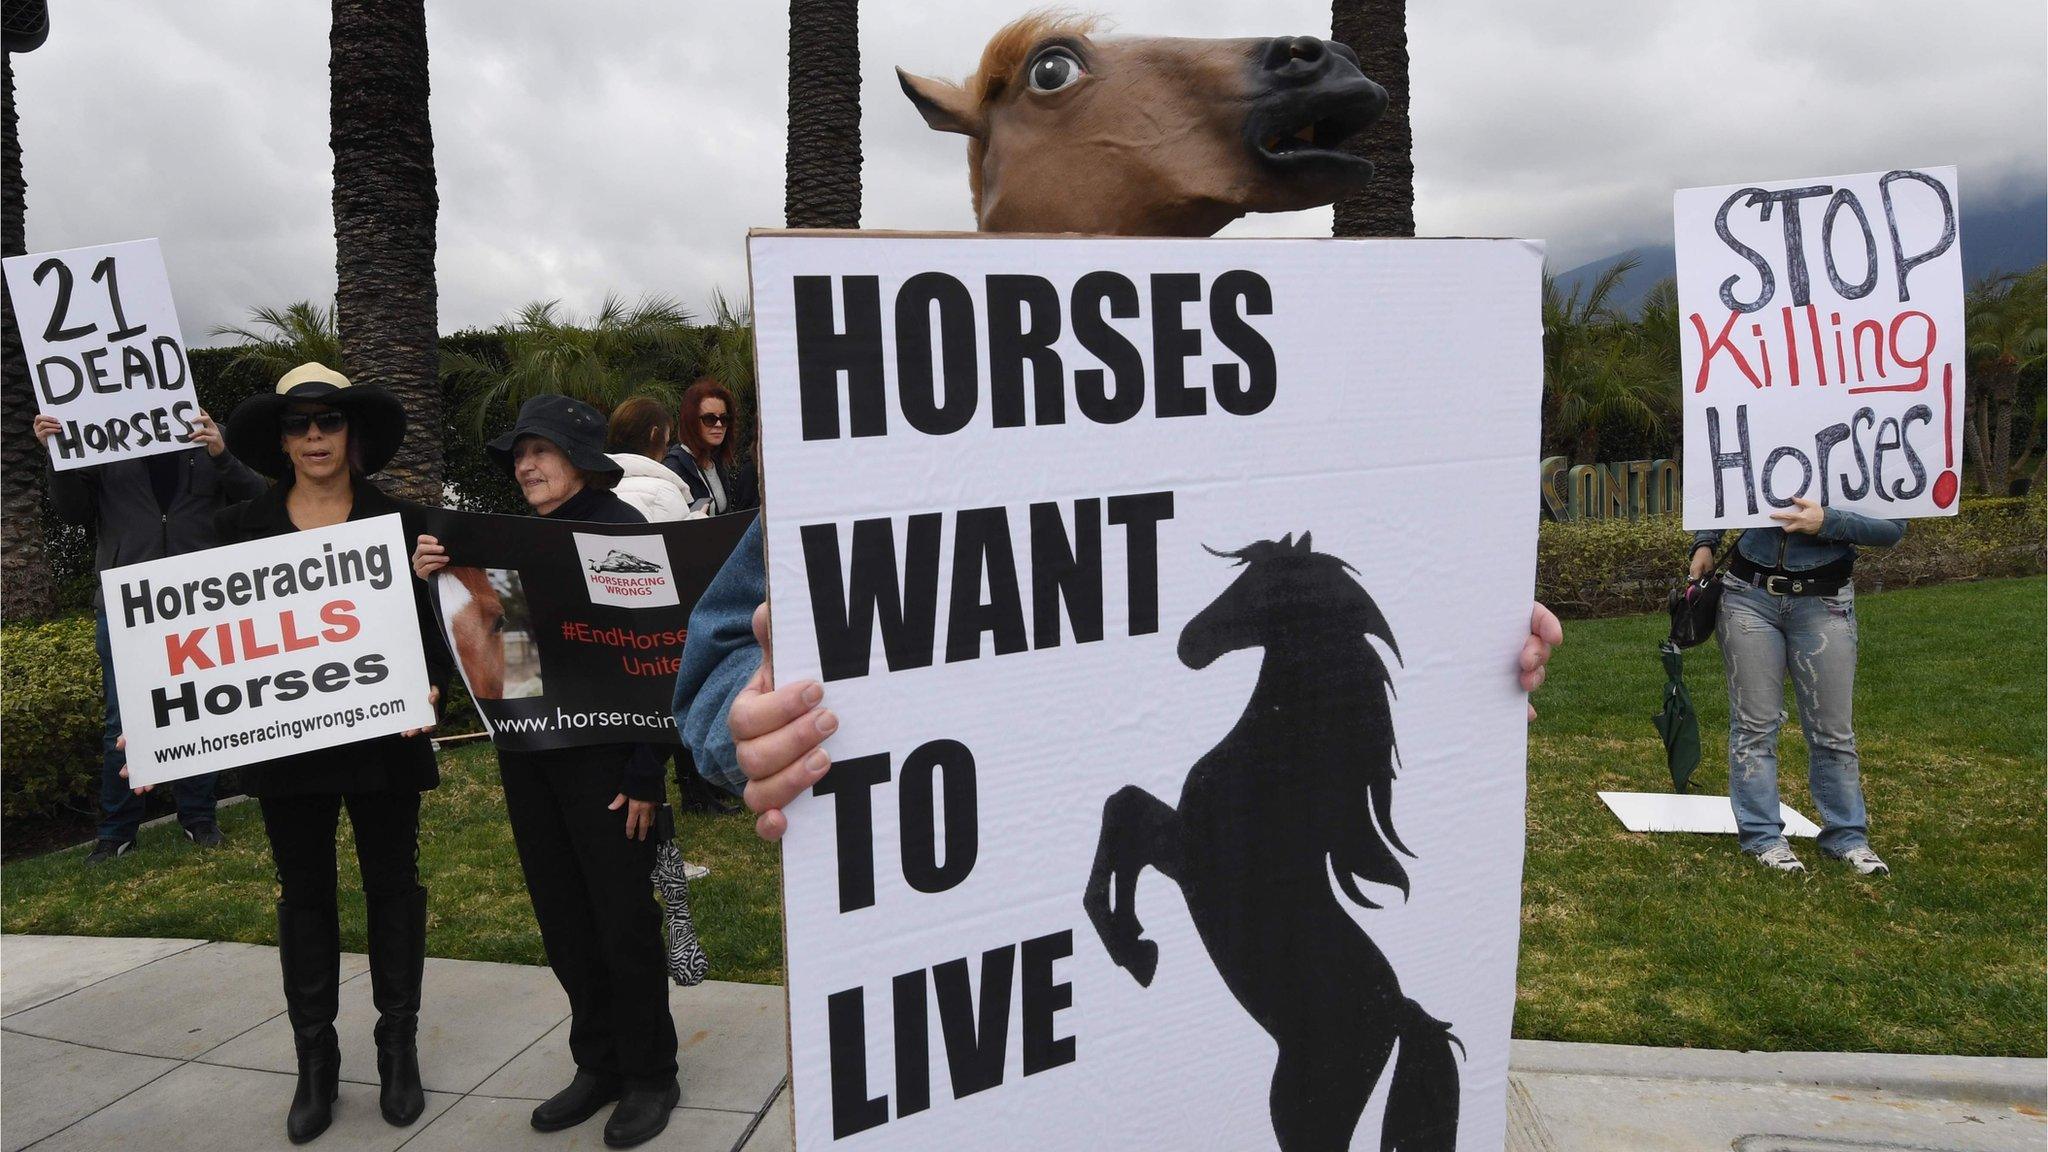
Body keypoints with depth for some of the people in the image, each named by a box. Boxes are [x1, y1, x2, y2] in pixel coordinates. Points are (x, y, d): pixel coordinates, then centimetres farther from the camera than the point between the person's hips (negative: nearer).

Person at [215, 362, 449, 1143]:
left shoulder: (398, 518, 0)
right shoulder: (243, 527, 4)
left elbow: (430, 624, -3)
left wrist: (428, 693, -20)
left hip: (383, 736, -1)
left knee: (393, 883, 9)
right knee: (304, 895, 12)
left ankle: (399, 1048, 24)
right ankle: (314, 1059, 25)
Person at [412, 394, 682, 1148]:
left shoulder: (621, 529, -9)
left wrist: (647, 773, -17)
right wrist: (433, 580, -6)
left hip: (602, 753, -6)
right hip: (526, 751, 6)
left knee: (623, 920, 3)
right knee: (562, 918, 14)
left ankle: (649, 1076, 20)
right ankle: (598, 1064, 30)